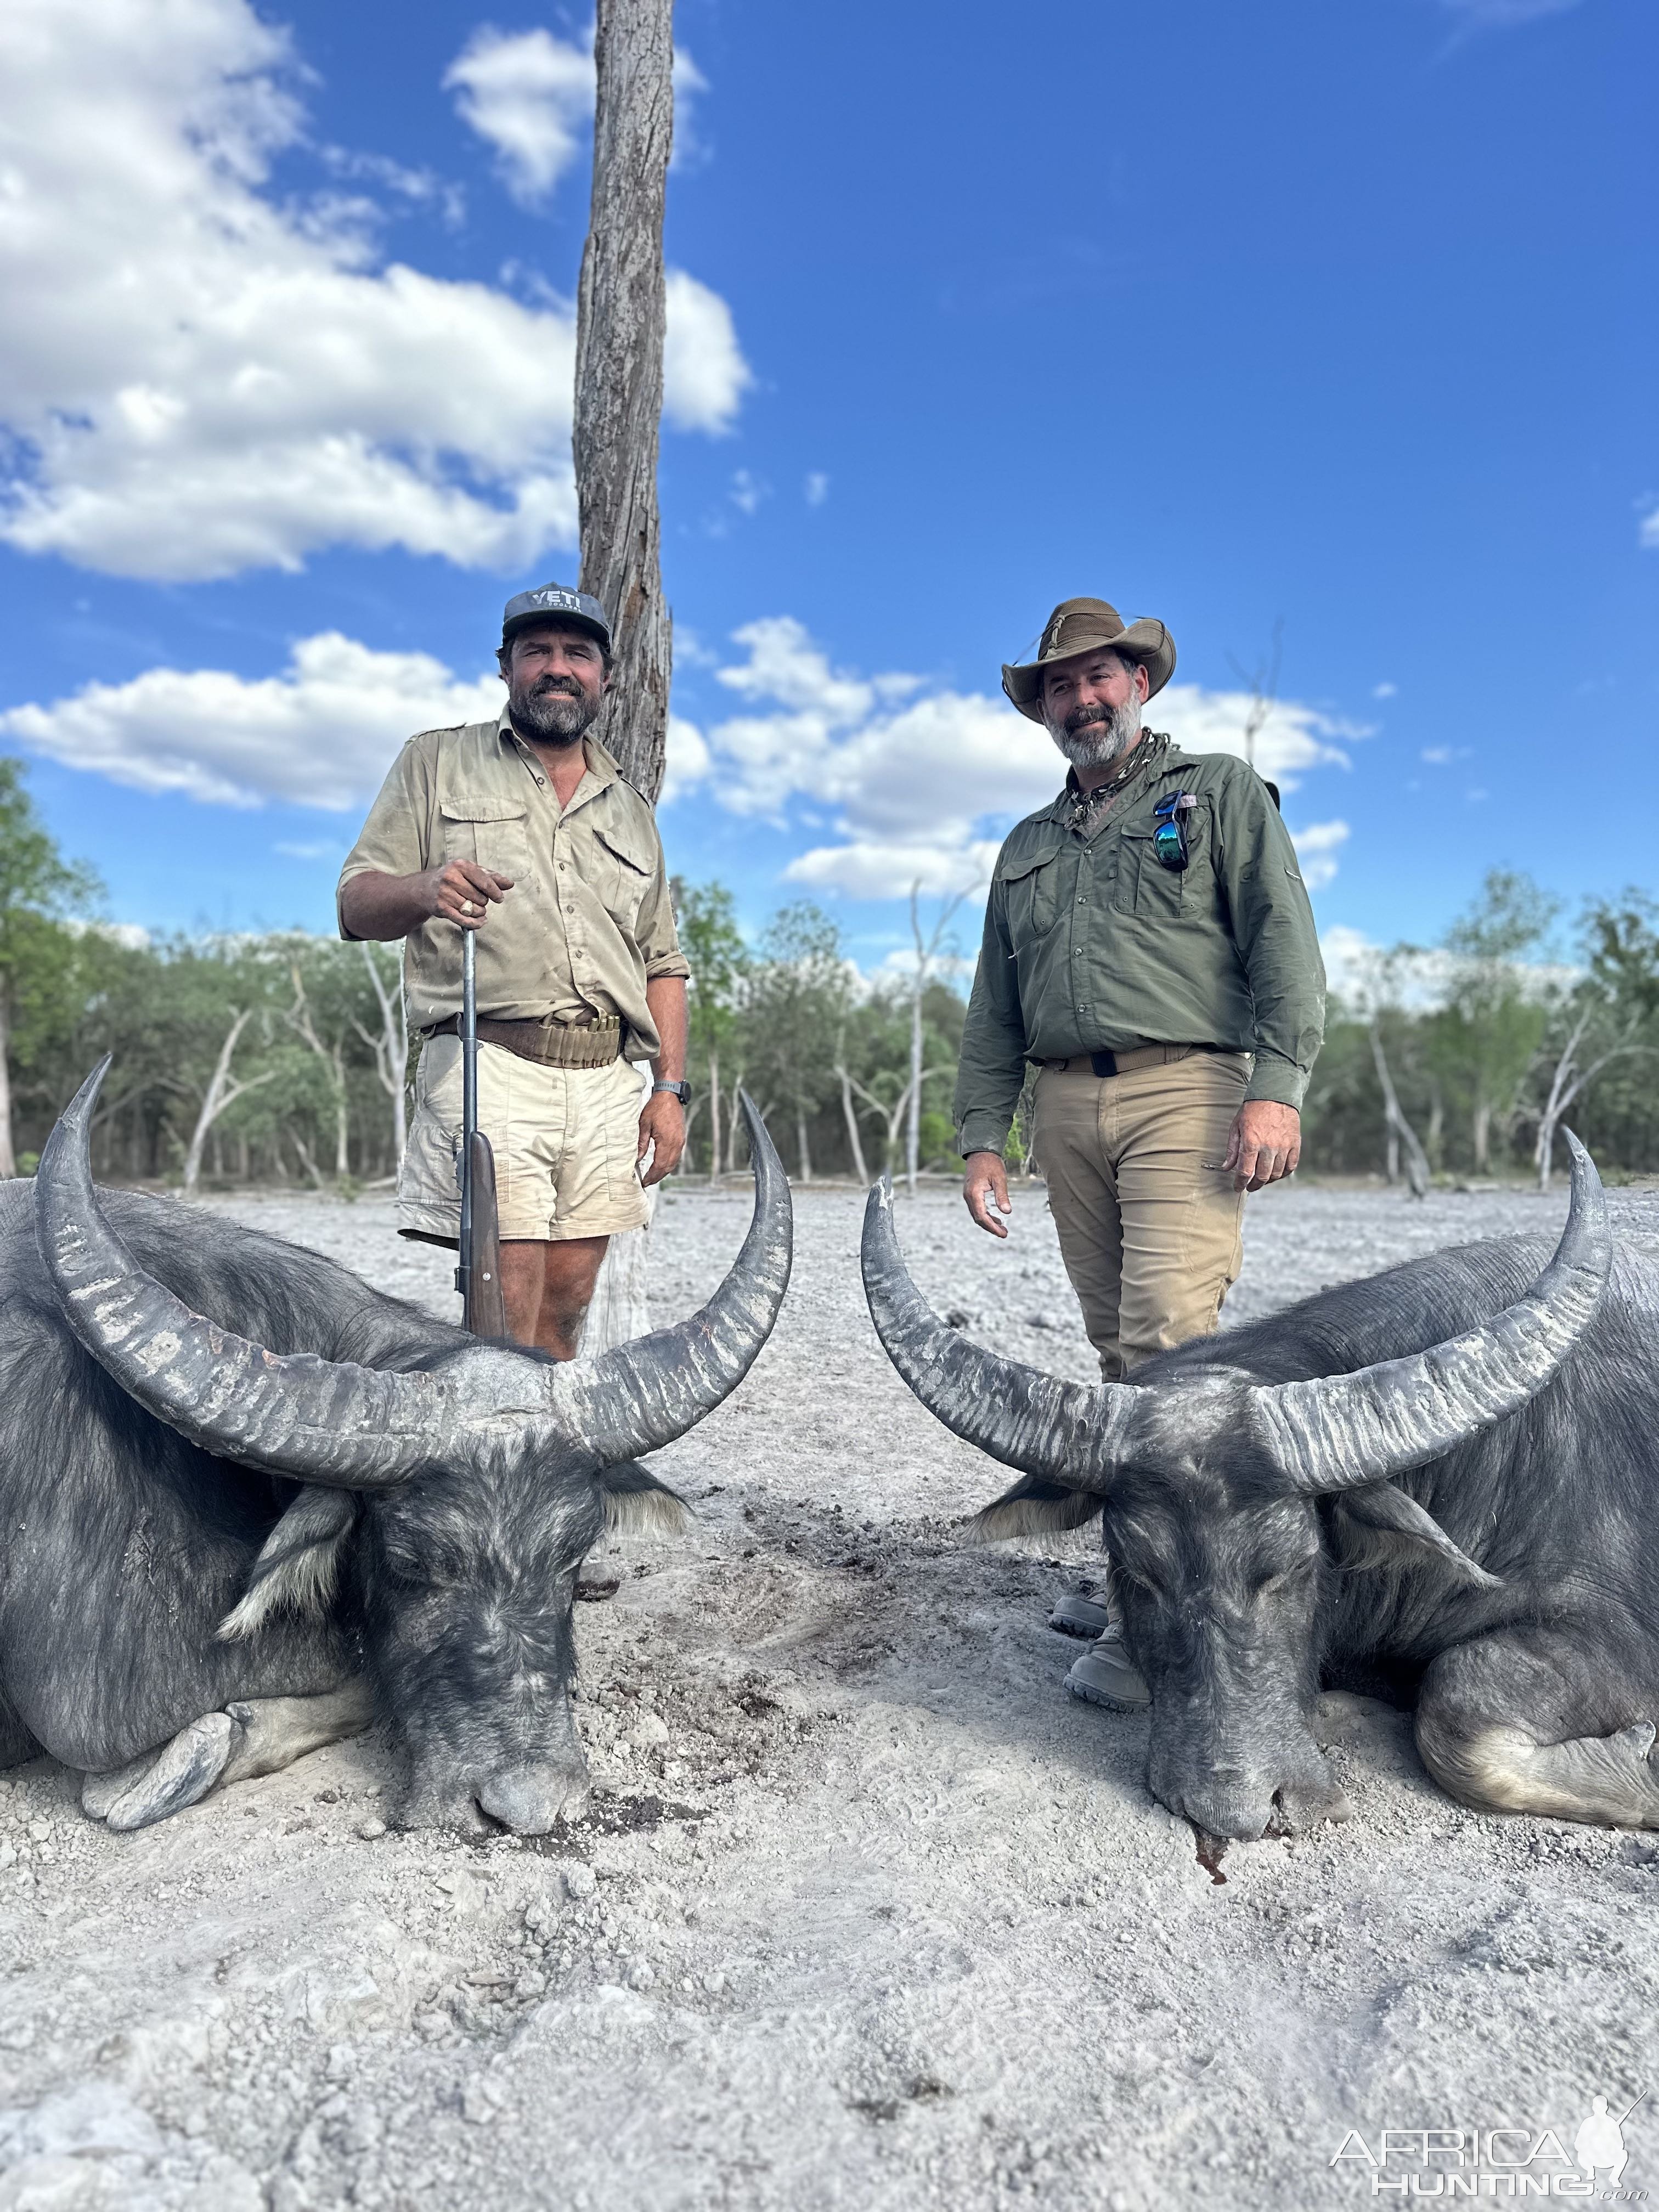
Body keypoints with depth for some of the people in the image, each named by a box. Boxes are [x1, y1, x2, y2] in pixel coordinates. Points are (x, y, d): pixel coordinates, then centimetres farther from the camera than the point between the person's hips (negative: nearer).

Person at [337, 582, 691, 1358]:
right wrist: (424, 890, -19)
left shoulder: (629, 810, 24)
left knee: (566, 1301, 3)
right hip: (489, 1070, -4)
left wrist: (670, 1088, 7)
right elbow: (356, 904, 5)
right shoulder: (437, 761, 13)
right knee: (507, 1303, -12)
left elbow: (663, 964, 20)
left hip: (607, 1084, 4)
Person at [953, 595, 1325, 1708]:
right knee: (1118, 1346, 6)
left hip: (1184, 1091, -5)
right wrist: (982, 1135, 11)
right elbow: (995, 1008, 21)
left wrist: (1278, 1086, -14)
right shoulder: (1029, 845, 24)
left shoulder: (1221, 791, 11)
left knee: (1170, 1335, -15)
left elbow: (1284, 943, -1)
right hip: (1066, 1107, 5)